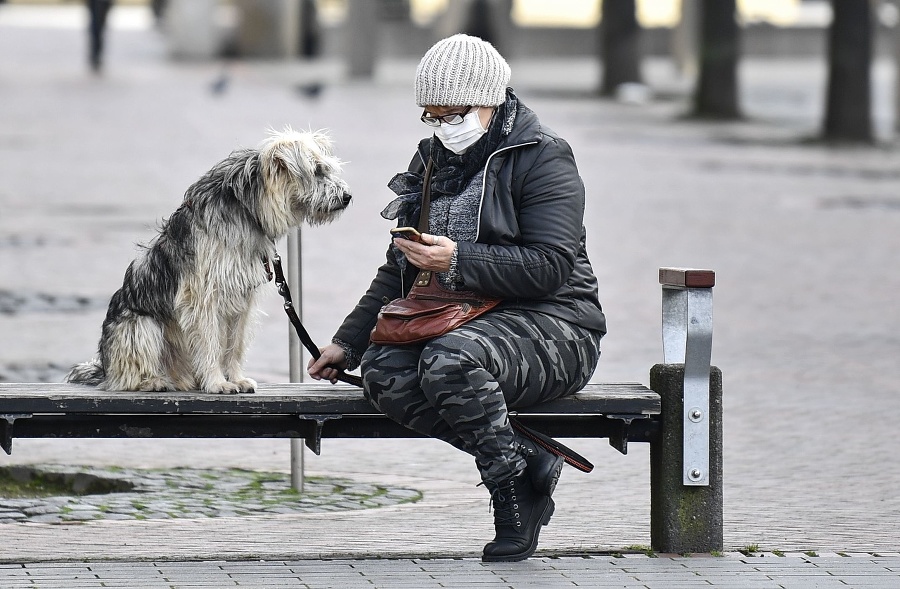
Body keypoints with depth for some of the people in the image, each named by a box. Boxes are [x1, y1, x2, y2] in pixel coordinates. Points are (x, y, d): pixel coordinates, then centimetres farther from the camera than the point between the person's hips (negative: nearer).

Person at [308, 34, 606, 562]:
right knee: (383, 371, -27)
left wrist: (458, 260, -27)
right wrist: (349, 342, 16)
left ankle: (514, 497, -19)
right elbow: (400, 271, 25)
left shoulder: (543, 158, -4)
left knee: (450, 362, -38)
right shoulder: (434, 162, 17)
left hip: (550, 325, -7)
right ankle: (530, 460, -21)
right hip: (459, 323, 7)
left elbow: (550, 267, -17)